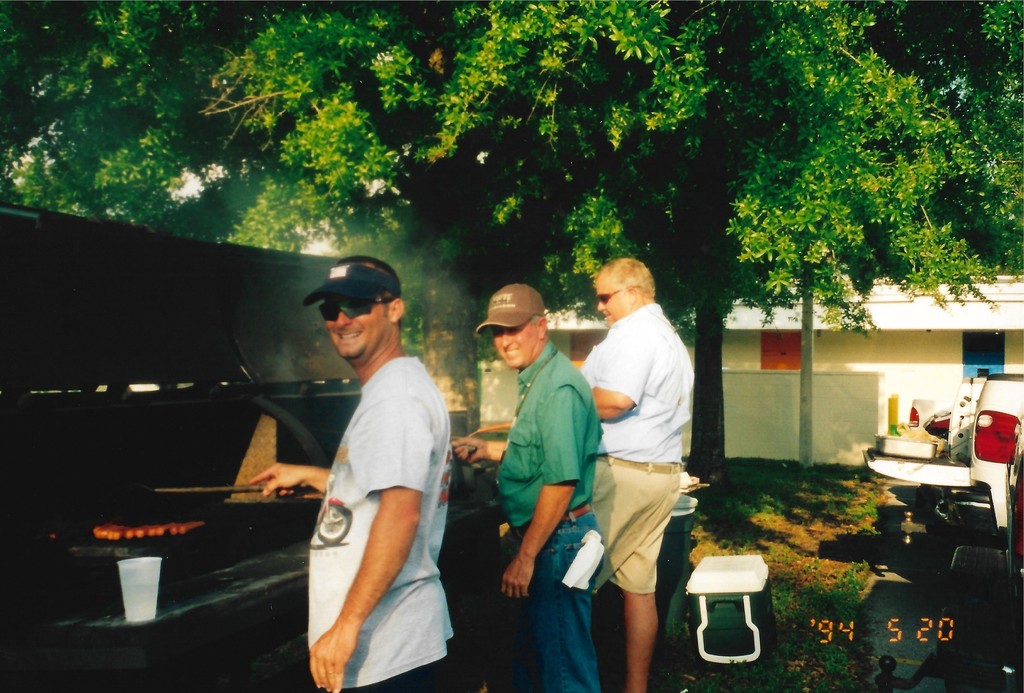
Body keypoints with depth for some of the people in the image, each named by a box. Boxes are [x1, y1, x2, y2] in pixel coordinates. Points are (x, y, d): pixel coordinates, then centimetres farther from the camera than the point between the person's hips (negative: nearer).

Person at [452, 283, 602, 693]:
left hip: (556, 539, -10)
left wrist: (525, 557, -22)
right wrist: (488, 450, 11)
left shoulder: (558, 387, -19)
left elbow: (561, 480, -25)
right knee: (532, 653, 22)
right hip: (546, 539, 10)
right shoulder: (537, 380, 12)